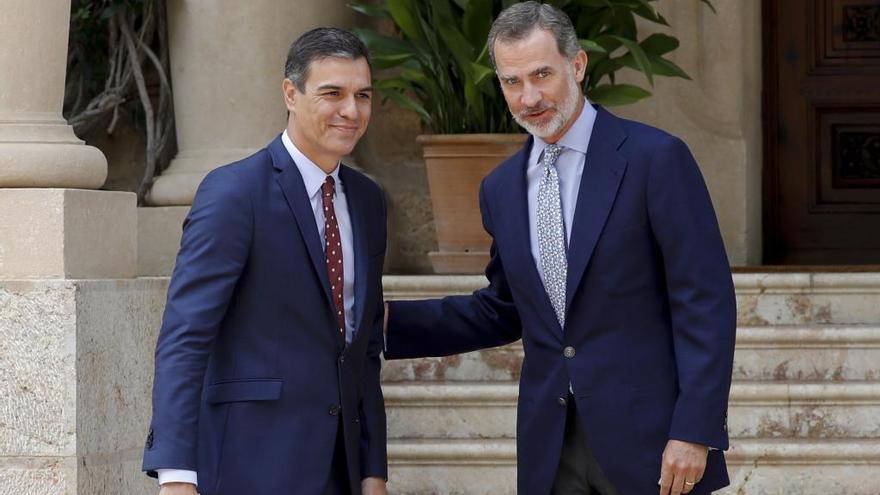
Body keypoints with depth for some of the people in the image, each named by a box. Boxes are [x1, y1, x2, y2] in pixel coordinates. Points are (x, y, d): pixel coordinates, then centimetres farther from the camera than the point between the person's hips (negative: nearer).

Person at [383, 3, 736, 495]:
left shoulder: (655, 158, -7)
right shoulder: (501, 188, 11)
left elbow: (707, 301, -10)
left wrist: (695, 432, -16)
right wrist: (389, 322, 9)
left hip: (647, 434, -5)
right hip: (550, 445, 5)